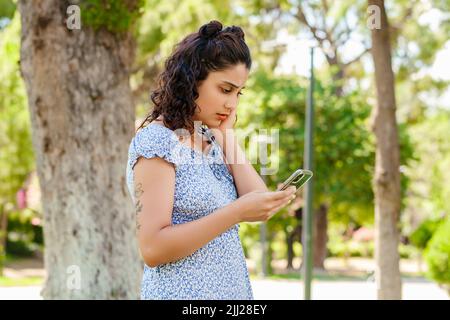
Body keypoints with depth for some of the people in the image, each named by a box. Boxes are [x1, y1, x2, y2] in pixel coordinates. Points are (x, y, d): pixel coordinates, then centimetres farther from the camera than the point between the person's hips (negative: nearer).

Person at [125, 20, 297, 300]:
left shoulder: (211, 140, 9)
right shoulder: (156, 140, -12)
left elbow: (258, 201, -3)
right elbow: (152, 249, -20)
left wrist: (226, 131, 1)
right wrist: (236, 212, -27)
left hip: (234, 287, 7)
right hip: (183, 290, -7)